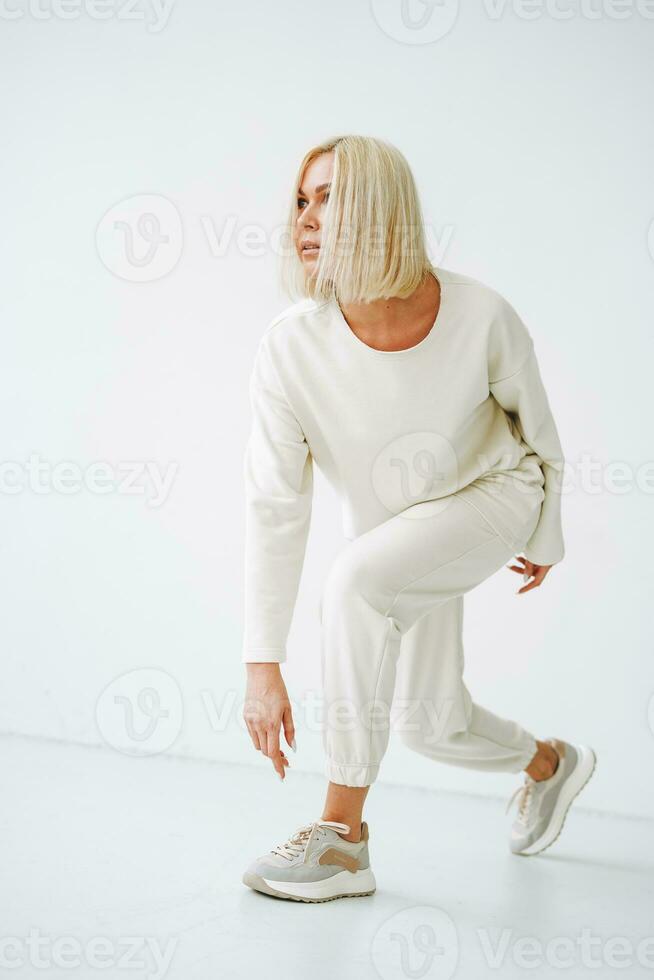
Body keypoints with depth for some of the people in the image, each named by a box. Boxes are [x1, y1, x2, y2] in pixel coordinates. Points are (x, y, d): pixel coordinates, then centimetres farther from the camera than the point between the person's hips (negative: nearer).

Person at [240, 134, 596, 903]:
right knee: (429, 725, 11)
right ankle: (551, 762, 47)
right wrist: (263, 665, -29)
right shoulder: (291, 348, -26)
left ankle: (343, 835, -21)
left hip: (495, 494, -4)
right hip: (393, 525, 4)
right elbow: (274, 506, -25)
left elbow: (537, 427, -9)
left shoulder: (481, 318, -29)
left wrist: (548, 536, 6)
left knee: (355, 580, -33)